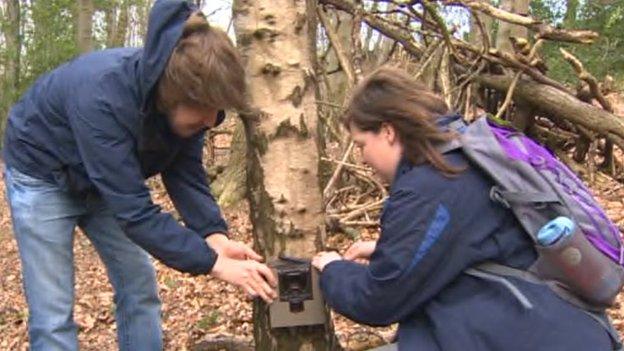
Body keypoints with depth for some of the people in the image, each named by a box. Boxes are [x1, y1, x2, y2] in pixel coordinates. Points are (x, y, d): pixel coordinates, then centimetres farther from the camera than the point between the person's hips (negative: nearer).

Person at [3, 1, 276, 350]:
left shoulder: (187, 98, -23)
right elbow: (134, 210, -40)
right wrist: (214, 263, -40)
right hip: (42, 174, -6)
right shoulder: (101, 97, -42)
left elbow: (186, 174, -14)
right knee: (54, 312, -7)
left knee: (139, 287, 5)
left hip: (110, 179, 6)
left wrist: (215, 235, -30)